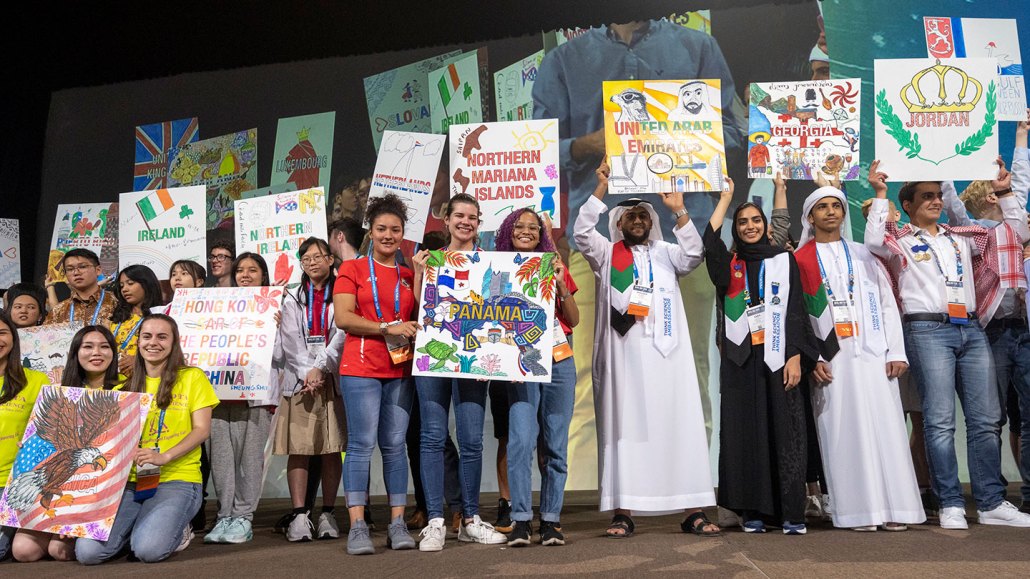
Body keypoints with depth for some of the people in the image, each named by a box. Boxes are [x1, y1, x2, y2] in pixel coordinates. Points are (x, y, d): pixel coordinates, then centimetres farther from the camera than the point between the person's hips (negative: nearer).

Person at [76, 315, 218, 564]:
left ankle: (177, 531, 5)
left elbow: (202, 429, -4)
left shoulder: (192, 377, 4)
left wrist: (164, 456, -20)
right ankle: (136, 529, 10)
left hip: (176, 480, -4)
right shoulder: (128, 386, 17)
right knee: (87, 551, -20)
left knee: (149, 549, -29)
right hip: (128, 480, 4)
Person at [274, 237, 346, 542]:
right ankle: (299, 516, 0)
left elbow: (341, 337, -3)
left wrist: (320, 369, -13)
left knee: (332, 448, 1)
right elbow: (290, 342, 4)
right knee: (298, 448, -4)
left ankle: (328, 514, 8)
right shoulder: (292, 299, 14)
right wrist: (307, 374, -10)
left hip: (332, 378, -1)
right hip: (299, 378, 1)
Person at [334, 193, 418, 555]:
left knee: (395, 446, 5)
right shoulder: (353, 269, 5)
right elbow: (342, 317, -6)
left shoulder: (409, 275, 15)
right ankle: (358, 527, -2)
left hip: (400, 371, 4)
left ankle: (397, 525, 10)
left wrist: (419, 275, 2)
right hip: (361, 369, -3)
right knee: (362, 445, -7)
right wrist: (388, 328, -13)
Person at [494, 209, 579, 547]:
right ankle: (521, 520, -4)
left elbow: (574, 320, 7)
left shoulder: (553, 267, 11)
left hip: (559, 363, 2)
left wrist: (561, 284, -5)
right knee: (520, 439, -13)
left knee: (554, 445, 3)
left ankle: (551, 519, 12)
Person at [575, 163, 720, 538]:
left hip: (665, 351, 2)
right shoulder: (606, 254, 14)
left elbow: (693, 254, 0)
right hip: (622, 350, -1)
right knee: (623, 427, -3)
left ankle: (694, 511, 3)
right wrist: (602, 187, -8)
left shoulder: (666, 254, 18)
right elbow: (582, 232, -2)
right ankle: (623, 512, -1)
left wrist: (679, 211, -9)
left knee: (679, 425, -1)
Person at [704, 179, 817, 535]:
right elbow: (708, 242, -9)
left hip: (777, 357, -1)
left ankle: (791, 513, 1)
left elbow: (795, 309, 4)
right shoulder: (728, 264, 12)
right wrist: (726, 197, 2)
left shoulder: (783, 259, 10)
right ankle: (752, 511, 7)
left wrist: (794, 357, -7)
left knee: (784, 431, -3)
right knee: (746, 432, 1)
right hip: (740, 358, 1)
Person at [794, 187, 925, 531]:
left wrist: (896, 352, 1)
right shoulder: (800, 260, 7)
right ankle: (858, 510, 1)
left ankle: (894, 508, 4)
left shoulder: (864, 255, 16)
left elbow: (887, 303, 11)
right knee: (844, 432, -3)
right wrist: (812, 359, -8)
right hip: (830, 358, -2)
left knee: (885, 427, -1)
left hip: (872, 354, 2)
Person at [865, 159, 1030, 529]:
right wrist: (879, 195, -10)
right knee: (940, 421, -7)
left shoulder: (960, 238, 22)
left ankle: (991, 503, 10)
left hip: (971, 329, 5)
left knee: (986, 419, 3)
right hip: (928, 330, -5)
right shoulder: (901, 240, 7)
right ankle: (951, 504, -2)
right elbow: (873, 241, -15)